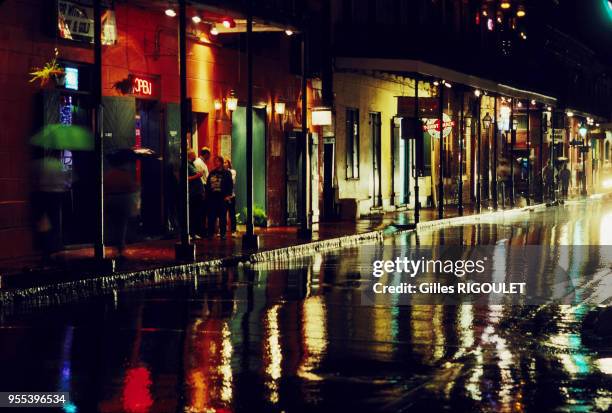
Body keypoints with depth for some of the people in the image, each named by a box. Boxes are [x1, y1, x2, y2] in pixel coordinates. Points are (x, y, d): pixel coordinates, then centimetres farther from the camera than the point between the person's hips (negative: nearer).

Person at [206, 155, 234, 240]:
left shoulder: (226, 173, 2)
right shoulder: (212, 173, 14)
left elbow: (230, 185, -2)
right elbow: (207, 185, 15)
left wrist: (228, 195, -11)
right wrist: (207, 195, 7)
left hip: (222, 198, -4)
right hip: (212, 198, 4)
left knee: (222, 217, 1)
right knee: (211, 217, 2)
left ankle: (223, 234, 5)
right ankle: (210, 233, 7)